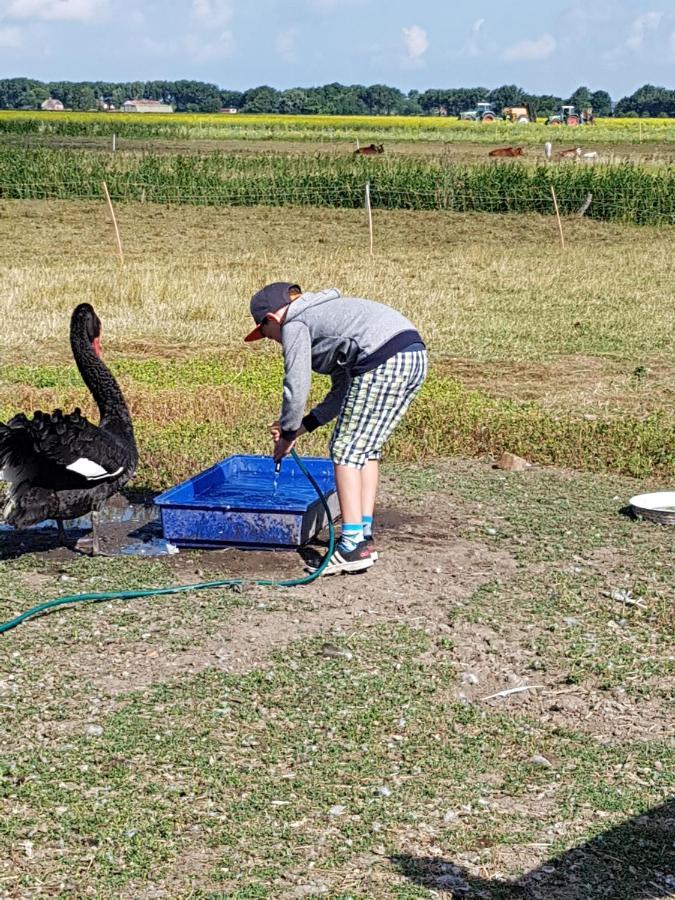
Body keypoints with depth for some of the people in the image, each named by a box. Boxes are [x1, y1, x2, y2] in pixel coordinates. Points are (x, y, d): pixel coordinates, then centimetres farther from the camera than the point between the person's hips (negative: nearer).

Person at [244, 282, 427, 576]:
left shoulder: (294, 324, 6)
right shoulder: (322, 312, 33)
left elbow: (296, 388, 1)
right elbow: (343, 391, 30)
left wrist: (287, 436, 15)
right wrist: (302, 426, 28)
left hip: (383, 362, -9)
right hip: (415, 356, 9)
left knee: (346, 450, -1)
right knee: (366, 448, 17)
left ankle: (353, 546, -4)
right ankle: (365, 536, 17)